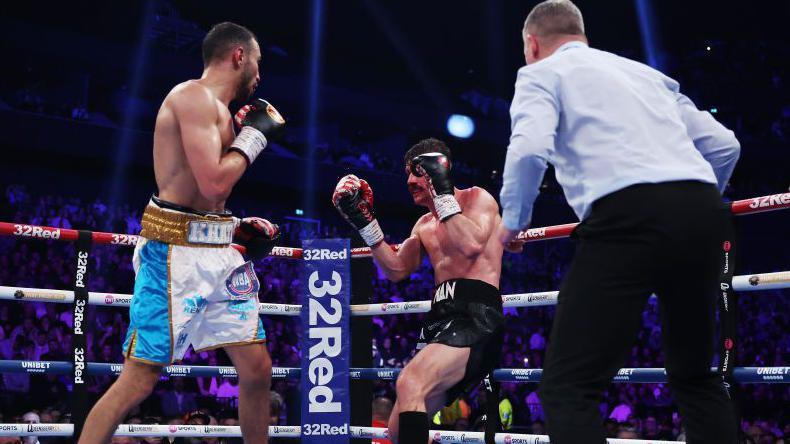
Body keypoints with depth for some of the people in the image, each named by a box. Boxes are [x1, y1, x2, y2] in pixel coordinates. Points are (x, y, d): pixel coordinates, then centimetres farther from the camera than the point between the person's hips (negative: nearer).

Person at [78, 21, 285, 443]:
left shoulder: (217, 108, 19)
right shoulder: (194, 95, -10)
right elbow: (214, 184, -21)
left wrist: (238, 227, 12)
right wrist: (255, 135, -8)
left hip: (219, 250, 9)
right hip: (176, 250, -9)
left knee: (258, 368, 7)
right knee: (140, 377, -7)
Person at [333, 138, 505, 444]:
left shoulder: (476, 198, 4)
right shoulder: (424, 225, 27)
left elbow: (471, 245, -15)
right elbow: (396, 270, 17)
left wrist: (443, 192, -10)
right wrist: (364, 221, 13)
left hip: (475, 317, -9)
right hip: (440, 320, 9)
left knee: (410, 384, -34)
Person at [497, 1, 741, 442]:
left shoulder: (542, 72, 14)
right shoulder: (646, 72, 32)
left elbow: (530, 149, -7)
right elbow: (724, 146, 26)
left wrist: (512, 222, 9)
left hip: (628, 216, -7)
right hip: (704, 214, 7)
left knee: (569, 386, -4)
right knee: (696, 375, 24)